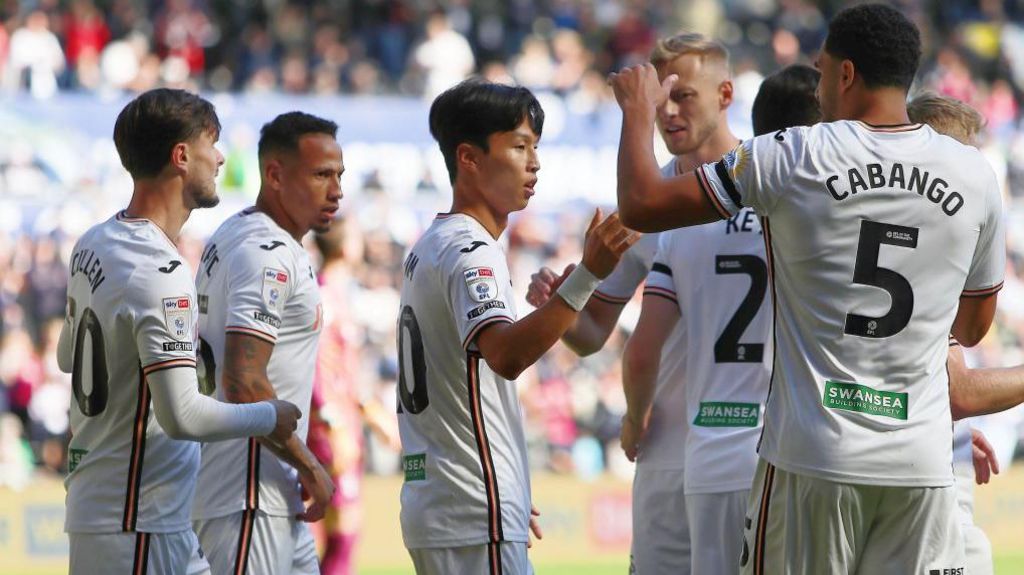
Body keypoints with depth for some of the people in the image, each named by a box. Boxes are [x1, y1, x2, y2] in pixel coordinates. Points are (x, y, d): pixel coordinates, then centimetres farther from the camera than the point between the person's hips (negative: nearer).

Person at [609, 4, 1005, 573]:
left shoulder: (792, 158, -6)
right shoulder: (975, 174, 5)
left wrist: (638, 110, 16)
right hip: (923, 462, 2)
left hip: (813, 456, -2)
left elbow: (641, 205, 0)